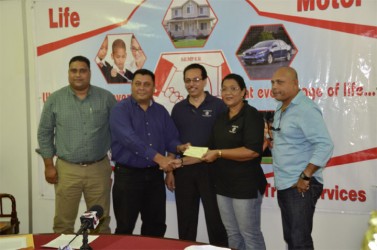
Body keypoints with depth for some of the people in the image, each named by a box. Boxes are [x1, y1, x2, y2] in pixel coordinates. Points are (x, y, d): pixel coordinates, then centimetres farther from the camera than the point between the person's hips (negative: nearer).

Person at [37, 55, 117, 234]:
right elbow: (44, 133, 5)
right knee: (63, 223, 8)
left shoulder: (106, 98, -1)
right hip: (67, 170, 0)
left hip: (99, 169, 0)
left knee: (101, 221, 12)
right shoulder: (55, 99, 0)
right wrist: (49, 165, 2)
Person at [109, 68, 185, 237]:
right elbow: (130, 139, -23)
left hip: (155, 174, 5)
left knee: (156, 226, 15)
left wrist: (178, 148, -15)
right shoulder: (120, 110, -8)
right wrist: (158, 158, -29)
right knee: (125, 228, 5)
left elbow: (171, 138, 9)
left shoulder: (161, 111, 10)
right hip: (128, 174, -5)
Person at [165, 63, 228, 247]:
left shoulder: (218, 106, -3)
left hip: (210, 168, -3)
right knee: (185, 220, 12)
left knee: (215, 219, 5)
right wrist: (170, 170, 5)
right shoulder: (178, 108, 8)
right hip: (183, 169, 4)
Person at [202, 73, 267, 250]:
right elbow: (213, 149, 18)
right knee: (232, 234, 18)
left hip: (246, 186, -8)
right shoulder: (221, 118, 11)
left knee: (250, 234, 4)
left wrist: (219, 153, -19)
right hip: (223, 185, 8)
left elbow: (252, 151, -24)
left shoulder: (251, 115, -12)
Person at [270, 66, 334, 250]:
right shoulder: (281, 108, 13)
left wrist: (305, 177, -22)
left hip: (301, 186, -9)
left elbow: (325, 145, -22)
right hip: (284, 185, 9)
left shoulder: (306, 109, -16)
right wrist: (272, 143, 2)